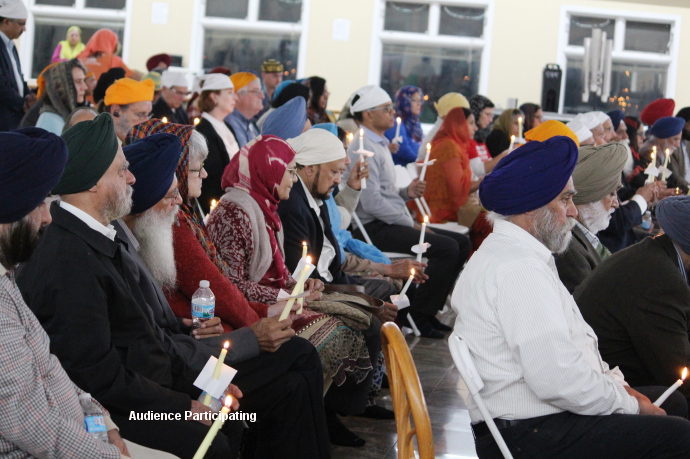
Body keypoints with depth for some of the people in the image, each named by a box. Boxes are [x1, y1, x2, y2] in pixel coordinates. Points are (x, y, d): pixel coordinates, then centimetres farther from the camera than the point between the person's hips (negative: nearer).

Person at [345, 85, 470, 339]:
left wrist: (406, 192, 5)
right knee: (446, 247, -23)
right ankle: (417, 315, -12)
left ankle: (427, 308, 8)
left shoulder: (380, 145, 20)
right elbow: (372, 203, -22)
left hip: (390, 223, 11)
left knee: (461, 242, 5)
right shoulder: (364, 149, -13)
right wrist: (411, 224, -15)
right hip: (375, 229, -11)